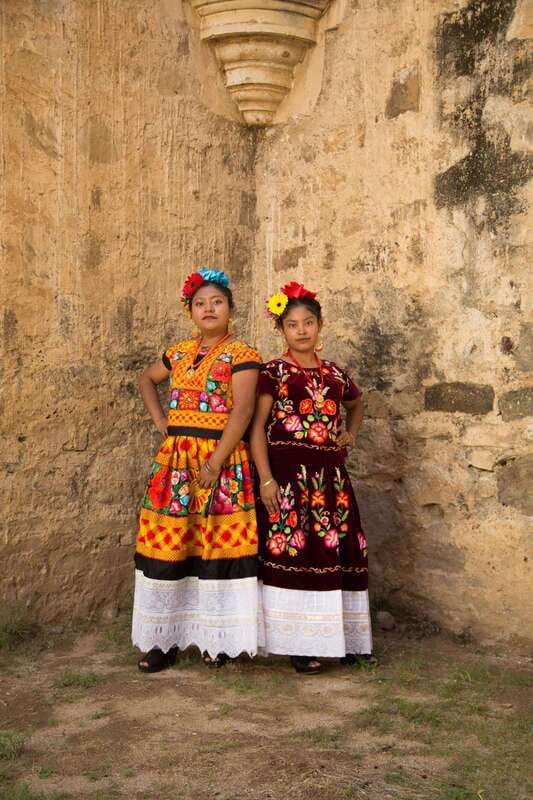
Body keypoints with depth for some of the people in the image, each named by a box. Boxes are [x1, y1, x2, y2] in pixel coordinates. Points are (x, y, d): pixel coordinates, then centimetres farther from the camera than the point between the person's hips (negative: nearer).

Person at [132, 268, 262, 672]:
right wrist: (159, 420, 17)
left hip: (222, 461, -5)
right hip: (175, 460, 6)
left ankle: (219, 640, 9)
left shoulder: (241, 353, -4)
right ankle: (165, 639, 14)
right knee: (168, 547, 5)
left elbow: (243, 410, -14)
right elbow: (147, 379, 33)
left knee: (217, 547, -3)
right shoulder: (179, 353, 15)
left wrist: (215, 461, -20)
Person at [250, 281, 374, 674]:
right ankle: (299, 643, 6)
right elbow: (257, 426, -6)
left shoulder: (335, 374, 13)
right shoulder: (273, 372, 0)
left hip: (329, 475, 5)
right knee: (292, 552, -4)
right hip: (288, 473, -5)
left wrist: (351, 434, 14)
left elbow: (357, 403, 34)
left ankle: (342, 638, 19)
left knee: (334, 551, 7)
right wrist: (265, 478, -15)